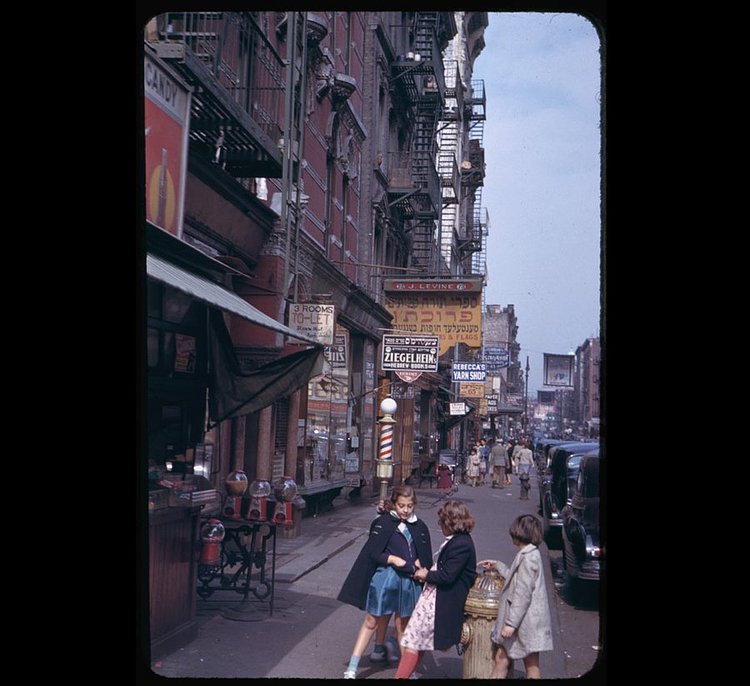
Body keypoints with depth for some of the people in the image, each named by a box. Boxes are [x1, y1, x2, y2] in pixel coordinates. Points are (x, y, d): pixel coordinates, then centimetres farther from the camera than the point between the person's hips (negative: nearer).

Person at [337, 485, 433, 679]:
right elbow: (372, 553, -8)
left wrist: (416, 565, -10)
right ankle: (352, 668, 6)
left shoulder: (420, 527, 5)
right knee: (372, 621, 1)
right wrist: (394, 559, -19)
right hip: (384, 578, -3)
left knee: (402, 623, 11)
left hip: (409, 581, 3)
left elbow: (425, 558, 10)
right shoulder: (383, 523, -7)